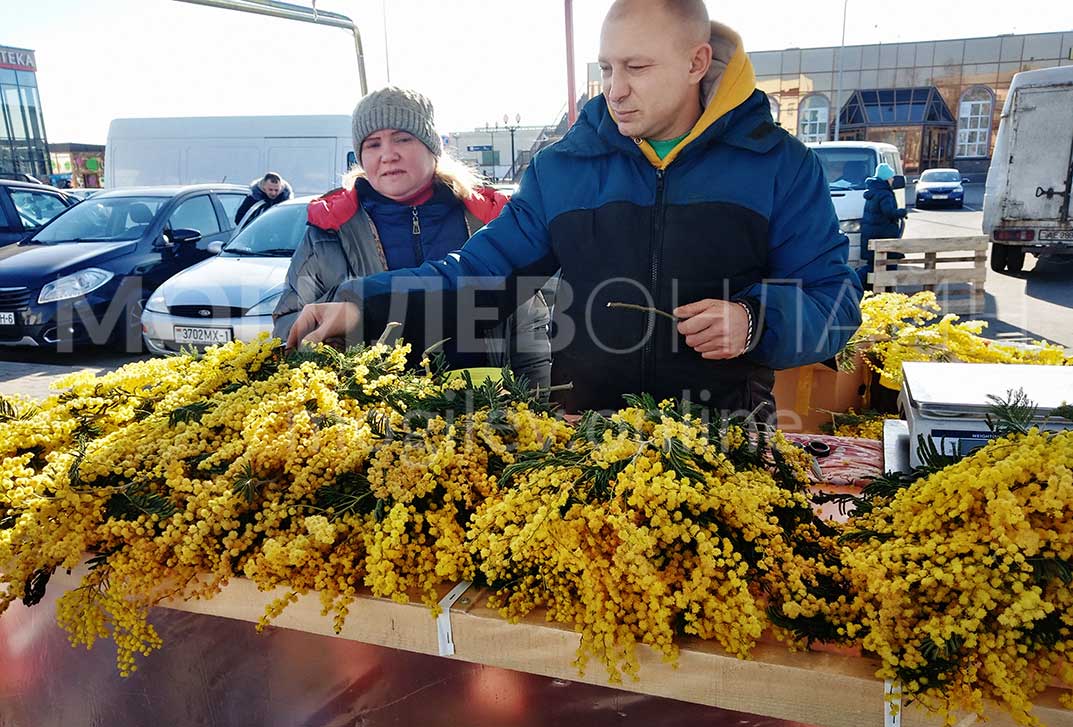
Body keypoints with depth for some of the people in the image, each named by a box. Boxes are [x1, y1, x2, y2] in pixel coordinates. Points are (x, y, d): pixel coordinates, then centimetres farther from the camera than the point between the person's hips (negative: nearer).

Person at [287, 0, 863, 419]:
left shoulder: (780, 165, -3)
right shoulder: (561, 167, 2)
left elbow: (834, 297, -1)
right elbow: (479, 274, 3)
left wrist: (754, 320, -22)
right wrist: (364, 304, -10)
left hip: (725, 436, -1)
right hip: (586, 427, 1)